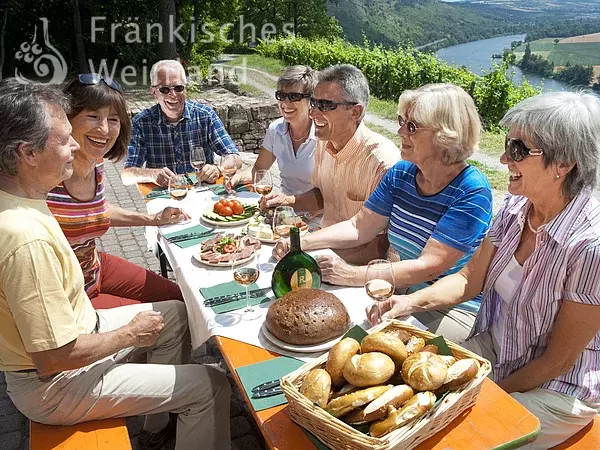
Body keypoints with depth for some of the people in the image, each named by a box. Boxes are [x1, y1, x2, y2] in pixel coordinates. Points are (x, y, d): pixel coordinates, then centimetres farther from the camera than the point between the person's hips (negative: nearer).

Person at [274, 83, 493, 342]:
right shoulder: (401, 173, 0)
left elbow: (429, 267, -24)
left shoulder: (473, 192, -20)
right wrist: (303, 242, -10)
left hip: (452, 310, -5)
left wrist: (353, 275, -27)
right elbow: (358, 227, 4)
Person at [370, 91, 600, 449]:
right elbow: (470, 278, 1)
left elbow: (558, 360, -19)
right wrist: (412, 302, -15)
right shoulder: (516, 206, -9)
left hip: (559, 389, -5)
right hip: (493, 345, 5)